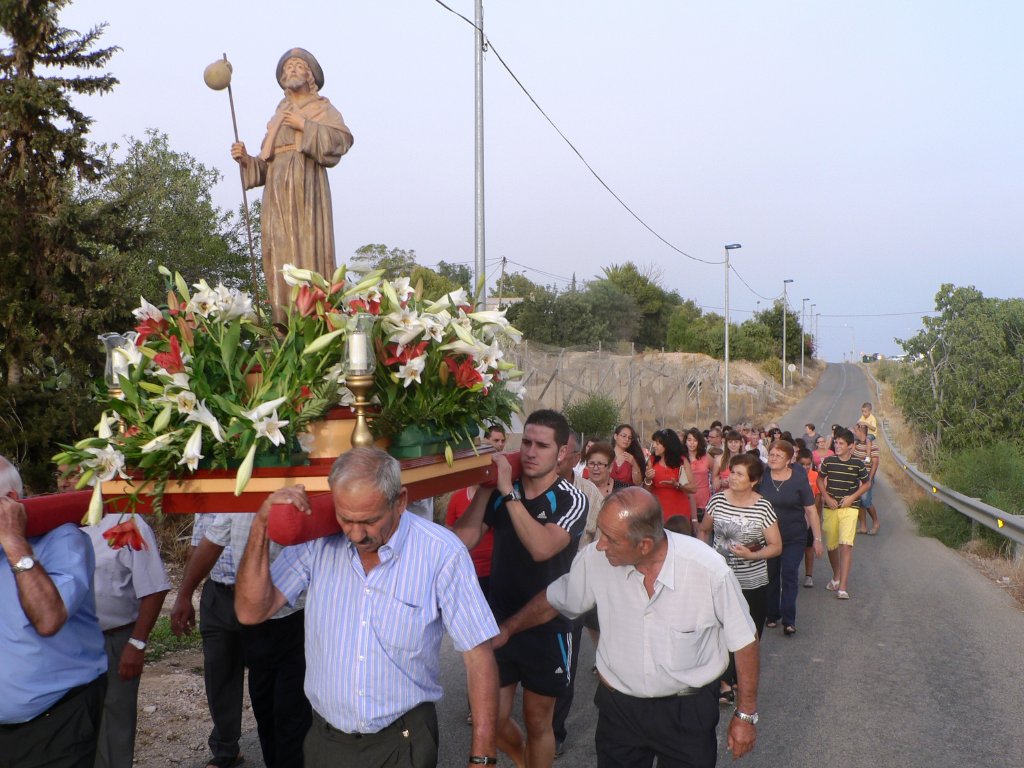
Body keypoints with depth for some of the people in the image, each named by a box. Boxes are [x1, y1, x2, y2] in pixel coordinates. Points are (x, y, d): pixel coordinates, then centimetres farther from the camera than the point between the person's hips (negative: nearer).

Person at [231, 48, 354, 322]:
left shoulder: (323, 109, 14)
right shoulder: (278, 117, 27)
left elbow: (342, 139, -7)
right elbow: (264, 166, 21)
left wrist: (306, 126, -11)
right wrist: (245, 159, 2)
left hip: (307, 188, -4)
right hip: (278, 192, 5)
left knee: (308, 251, -15)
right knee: (281, 254, -6)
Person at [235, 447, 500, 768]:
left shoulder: (442, 553, -19)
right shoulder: (316, 541, -9)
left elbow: (478, 656, -14)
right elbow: (252, 612, -8)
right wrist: (261, 526, -19)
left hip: (403, 742, -3)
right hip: (324, 737, 4)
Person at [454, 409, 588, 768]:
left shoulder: (571, 500, -13)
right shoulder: (501, 490, -1)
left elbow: (541, 548, -30)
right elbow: (464, 539, -10)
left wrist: (508, 492, -29)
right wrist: (486, 487, -15)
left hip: (546, 628, -3)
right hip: (500, 622, 4)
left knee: (537, 721, 12)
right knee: (493, 718, 13)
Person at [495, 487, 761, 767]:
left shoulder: (710, 570, -25)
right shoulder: (595, 559, -18)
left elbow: (744, 641, -10)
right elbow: (554, 600, 2)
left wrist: (746, 715, -4)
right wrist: (506, 629, -4)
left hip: (688, 710, -2)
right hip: (618, 705, 2)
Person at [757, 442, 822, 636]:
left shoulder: (799, 479, -7)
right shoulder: (762, 478, -2)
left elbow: (811, 510, -4)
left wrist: (817, 539, -5)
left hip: (794, 538, -2)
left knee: (789, 575, -6)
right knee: (770, 576, 10)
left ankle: (788, 620, 0)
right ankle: (772, 615, 24)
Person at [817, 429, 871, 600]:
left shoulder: (858, 464, -5)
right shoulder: (828, 461, -1)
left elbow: (867, 483, 7)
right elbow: (820, 479, 12)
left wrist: (852, 497, -7)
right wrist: (826, 497, -3)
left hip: (850, 508, -3)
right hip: (830, 508, 3)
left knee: (846, 545, -15)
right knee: (831, 545, 12)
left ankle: (843, 587, -15)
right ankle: (836, 576, 37)